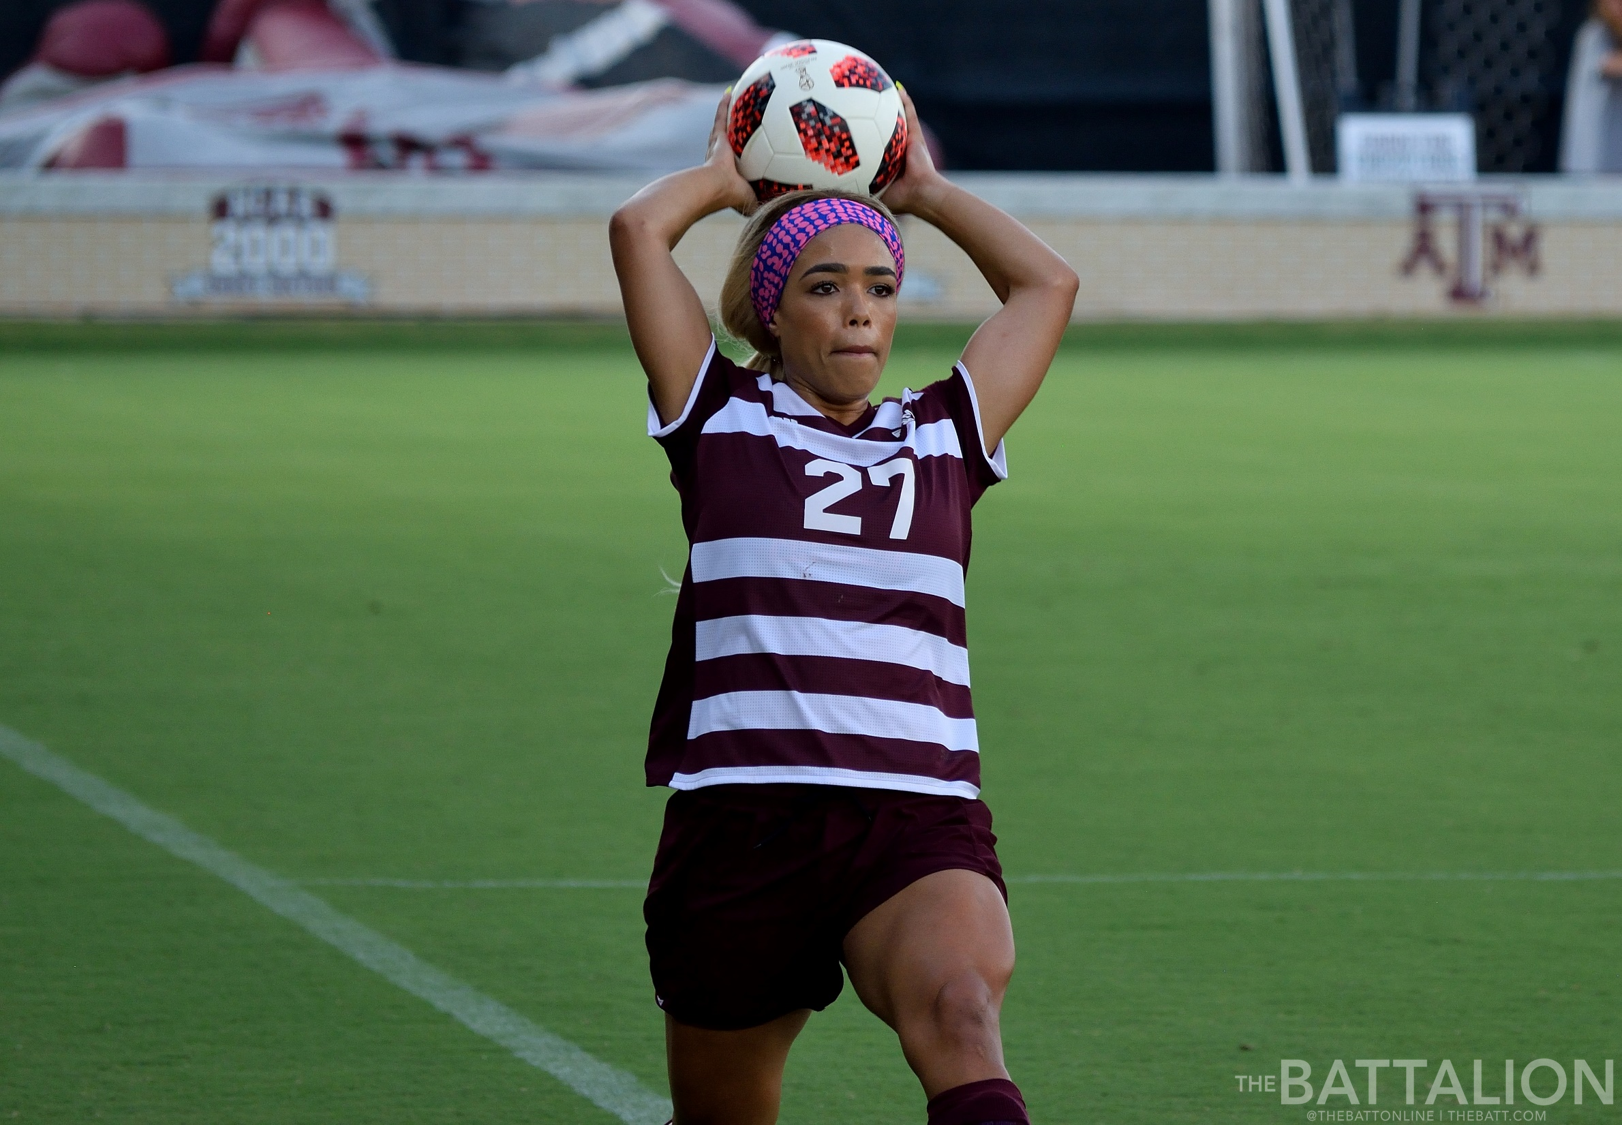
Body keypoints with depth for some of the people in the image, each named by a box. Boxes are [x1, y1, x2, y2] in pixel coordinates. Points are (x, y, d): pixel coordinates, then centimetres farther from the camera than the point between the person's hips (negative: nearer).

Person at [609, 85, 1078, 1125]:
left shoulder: (942, 437, 19)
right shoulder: (722, 419, 12)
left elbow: (1047, 283, 24)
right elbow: (638, 231, 7)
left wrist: (923, 190, 31)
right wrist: (726, 177, 24)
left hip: (923, 825, 0)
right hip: (742, 817, 0)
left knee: (959, 1012, -30)